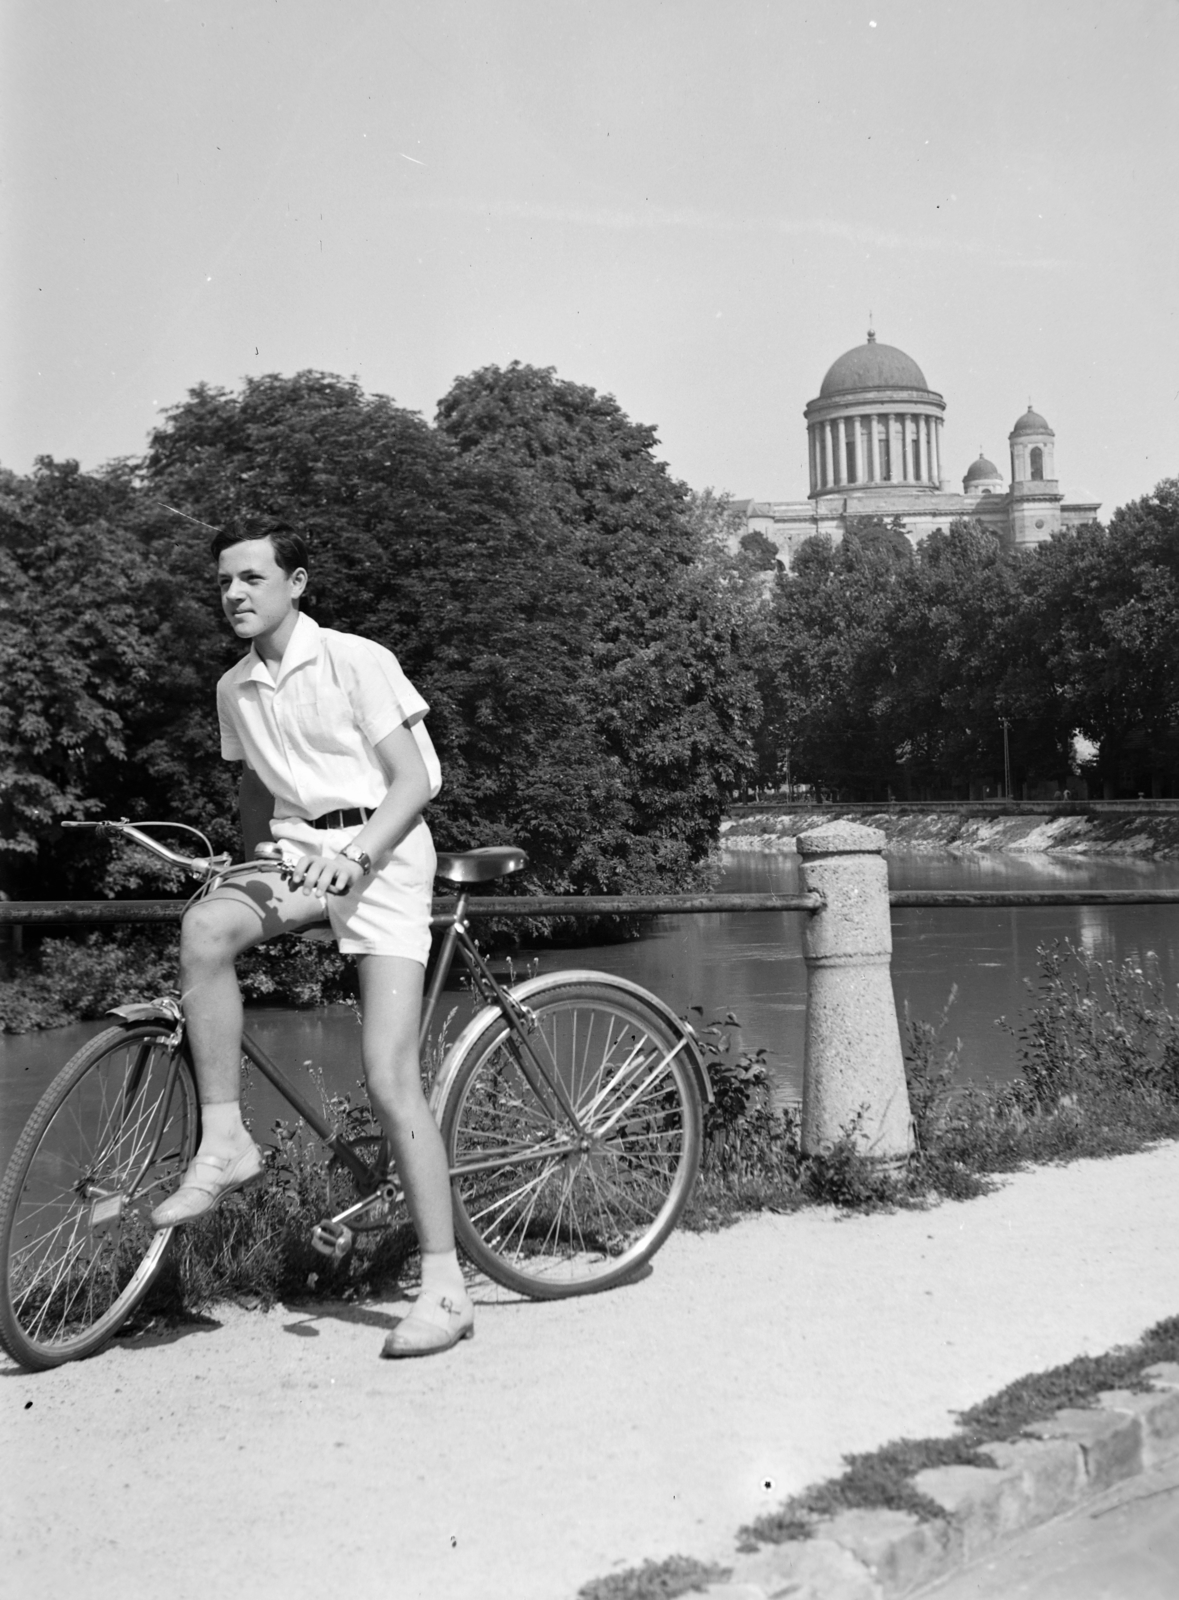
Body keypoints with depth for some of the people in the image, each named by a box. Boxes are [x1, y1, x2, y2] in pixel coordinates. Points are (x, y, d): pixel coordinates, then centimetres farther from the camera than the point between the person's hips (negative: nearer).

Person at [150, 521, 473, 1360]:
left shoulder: (356, 662, -8)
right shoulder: (236, 690, 10)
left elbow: (414, 782, -11)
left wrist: (353, 854, -26)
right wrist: (259, 875, 9)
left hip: (381, 852, -5)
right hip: (295, 851, 5)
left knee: (391, 1079, -12)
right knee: (205, 927, -30)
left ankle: (446, 1290, -6)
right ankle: (224, 1143, -19)